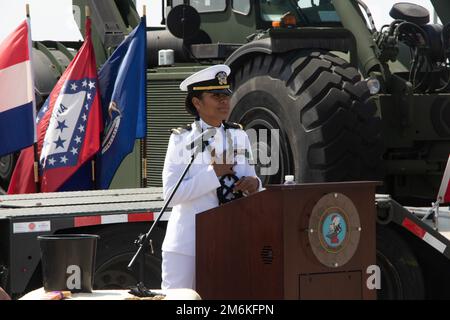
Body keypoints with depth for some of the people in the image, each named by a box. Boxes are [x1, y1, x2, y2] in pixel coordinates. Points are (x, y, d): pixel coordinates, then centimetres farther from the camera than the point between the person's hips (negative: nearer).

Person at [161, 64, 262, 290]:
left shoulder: (239, 136, 10)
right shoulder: (181, 139, -4)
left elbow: (250, 182, 14)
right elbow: (171, 194, -13)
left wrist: (253, 184, -10)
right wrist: (214, 173, -17)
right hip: (187, 243, -4)